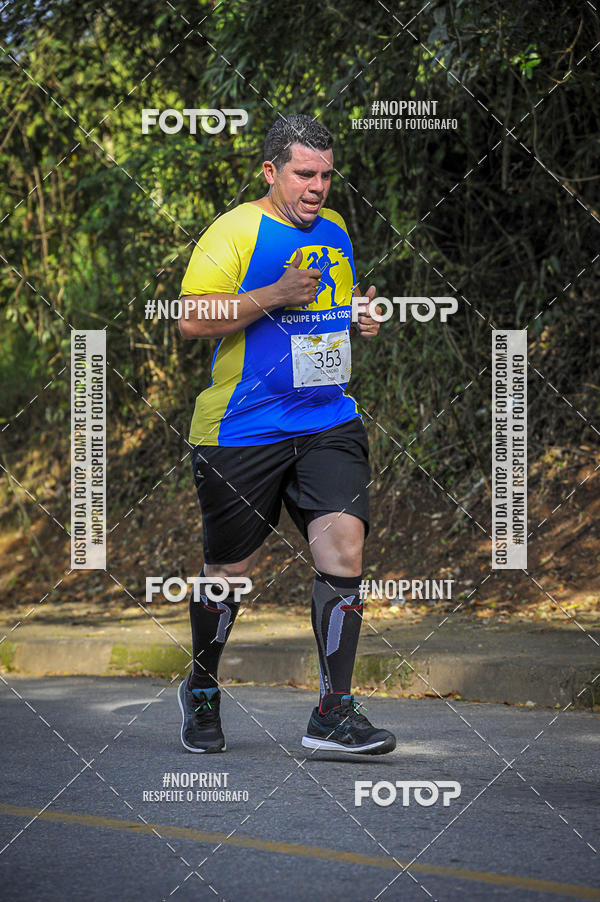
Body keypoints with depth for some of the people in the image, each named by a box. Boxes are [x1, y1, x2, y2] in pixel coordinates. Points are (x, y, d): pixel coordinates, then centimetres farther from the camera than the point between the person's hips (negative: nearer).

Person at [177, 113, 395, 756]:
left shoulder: (335, 232, 14)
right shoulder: (233, 232, -8)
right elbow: (192, 319, -16)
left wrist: (360, 319, 8)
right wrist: (273, 296, -23)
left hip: (329, 423, 5)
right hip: (242, 431, -4)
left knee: (343, 546, -14)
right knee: (229, 569, 6)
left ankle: (334, 713, -11)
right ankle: (201, 692, 32)